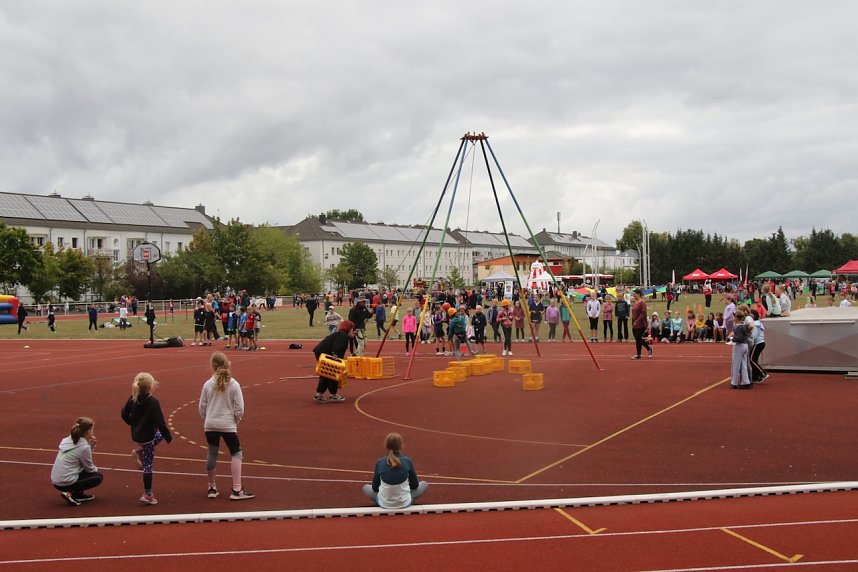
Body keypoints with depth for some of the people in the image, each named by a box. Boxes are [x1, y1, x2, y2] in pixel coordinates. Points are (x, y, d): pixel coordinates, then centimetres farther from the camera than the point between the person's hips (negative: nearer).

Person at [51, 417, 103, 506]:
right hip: (66, 483, -8)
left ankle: (78, 494, 17)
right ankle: (71, 494, -3)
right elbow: (90, 469, -3)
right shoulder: (84, 447, -17)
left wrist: (91, 445, 3)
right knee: (99, 477, 8)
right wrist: (96, 469, 19)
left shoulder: (68, 440, 5)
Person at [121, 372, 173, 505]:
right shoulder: (153, 402, -22)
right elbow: (160, 422, -21)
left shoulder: (133, 399, -2)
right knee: (148, 465, 2)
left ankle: (139, 452, 16)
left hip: (136, 434, 7)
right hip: (147, 436, -7)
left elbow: (124, 414, 9)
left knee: (159, 435, 32)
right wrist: (169, 437, -10)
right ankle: (147, 495, 8)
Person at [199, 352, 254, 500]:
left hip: (210, 425, 3)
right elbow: (239, 409, -8)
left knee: (212, 454, 14)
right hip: (228, 425, -2)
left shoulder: (208, 384, -4)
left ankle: (212, 488, 24)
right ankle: (237, 490, 3)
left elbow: (202, 407, 2)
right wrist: (236, 421, 11)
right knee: (236, 454, 7)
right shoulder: (234, 385, -9)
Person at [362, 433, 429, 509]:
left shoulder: (379, 463, -12)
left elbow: (375, 488, 0)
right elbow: (415, 485, 0)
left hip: (384, 504, 1)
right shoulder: (407, 461, -13)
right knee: (424, 484, 23)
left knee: (365, 487, 30)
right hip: (404, 503, -1)